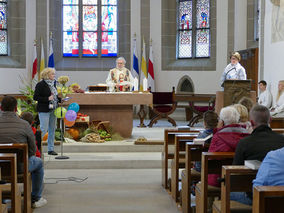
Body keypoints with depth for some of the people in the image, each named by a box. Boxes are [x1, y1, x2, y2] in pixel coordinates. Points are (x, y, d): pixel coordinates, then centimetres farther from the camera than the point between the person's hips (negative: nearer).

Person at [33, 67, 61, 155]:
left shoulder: (53, 84, 13)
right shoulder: (40, 85, -10)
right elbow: (35, 97, -13)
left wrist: (60, 99, 3)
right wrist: (47, 99, -20)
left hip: (53, 110, 7)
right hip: (44, 111, -7)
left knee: (52, 130, 9)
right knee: (43, 129, -8)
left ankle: (51, 149, 16)